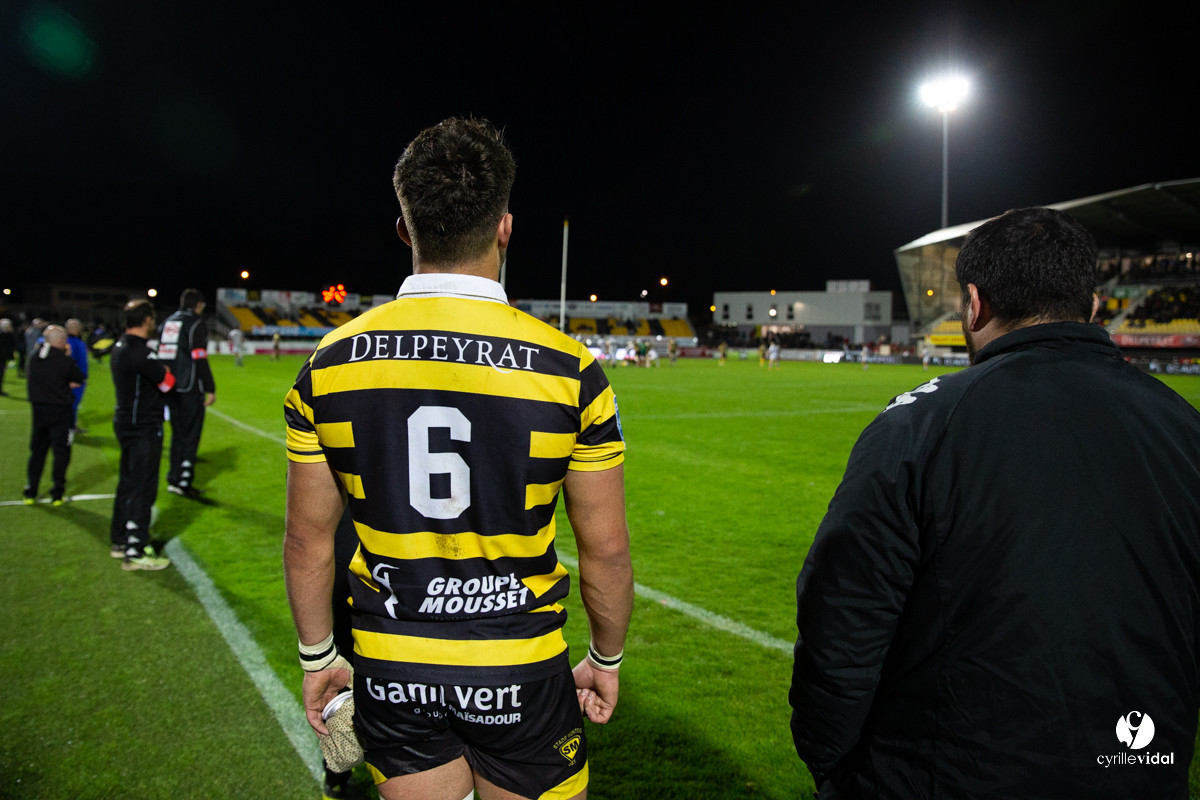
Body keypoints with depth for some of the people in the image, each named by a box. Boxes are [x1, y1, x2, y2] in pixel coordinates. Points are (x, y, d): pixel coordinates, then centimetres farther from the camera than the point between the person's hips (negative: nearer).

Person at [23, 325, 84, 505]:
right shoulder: (65, 360, -14)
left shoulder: (33, 357, 1)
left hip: (38, 411, 5)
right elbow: (79, 379, -5)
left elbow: (30, 380, 9)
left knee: (37, 451, 15)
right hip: (60, 411, -5)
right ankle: (57, 494, 6)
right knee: (61, 451, 4)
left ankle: (30, 493, 18)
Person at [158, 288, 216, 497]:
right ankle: (183, 481, -2)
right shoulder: (196, 324, -8)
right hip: (190, 389, -7)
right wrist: (210, 389, -13)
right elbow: (199, 359, -15)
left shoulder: (167, 322, 15)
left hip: (170, 387, 7)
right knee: (191, 434, -1)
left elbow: (160, 355, 17)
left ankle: (174, 479, 18)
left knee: (178, 433, 15)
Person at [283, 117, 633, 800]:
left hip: (391, 674, 2)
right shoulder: (567, 367, -14)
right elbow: (606, 547, -8)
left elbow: (309, 539, 0)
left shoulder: (331, 363, -7)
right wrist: (607, 659, 8)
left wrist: (318, 656, 14)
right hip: (519, 670, -2)